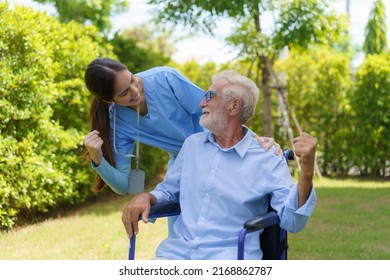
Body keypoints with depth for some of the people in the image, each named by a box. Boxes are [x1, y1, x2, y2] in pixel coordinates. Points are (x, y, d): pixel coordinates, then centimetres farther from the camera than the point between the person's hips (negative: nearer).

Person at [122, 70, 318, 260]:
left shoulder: (267, 163, -1)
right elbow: (169, 189, 26)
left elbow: (292, 220, -9)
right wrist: (145, 198, 2)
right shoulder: (192, 144, 17)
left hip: (229, 256, -4)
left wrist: (306, 169, -24)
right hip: (178, 250, 4)